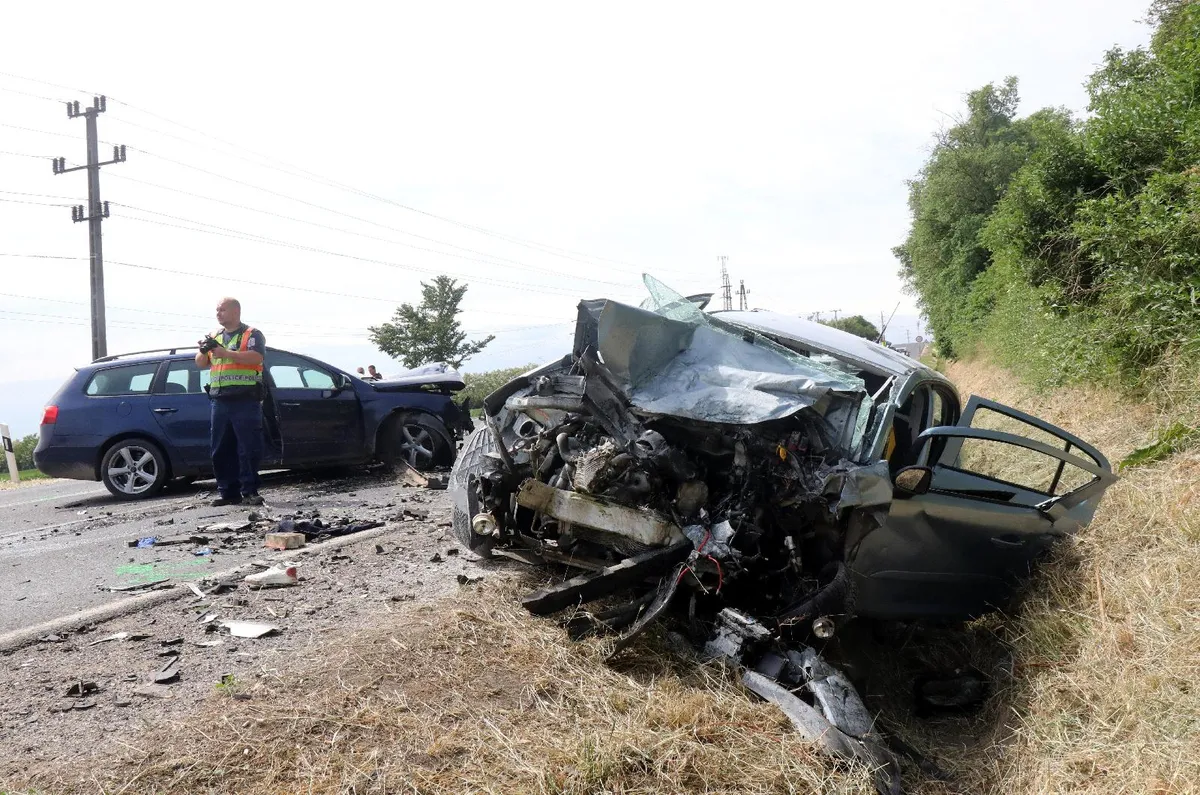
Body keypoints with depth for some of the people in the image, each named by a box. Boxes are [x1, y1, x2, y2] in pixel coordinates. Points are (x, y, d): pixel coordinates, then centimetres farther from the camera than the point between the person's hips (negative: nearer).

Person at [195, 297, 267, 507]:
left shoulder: (252, 335, 3)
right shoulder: (215, 338, 20)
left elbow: (255, 357, -14)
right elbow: (200, 364, 18)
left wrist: (226, 353, -19)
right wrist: (204, 351, -4)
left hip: (246, 401, -6)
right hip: (220, 401, 6)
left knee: (249, 448, -6)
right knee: (220, 450, 5)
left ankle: (249, 491, -1)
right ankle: (228, 492, 11)